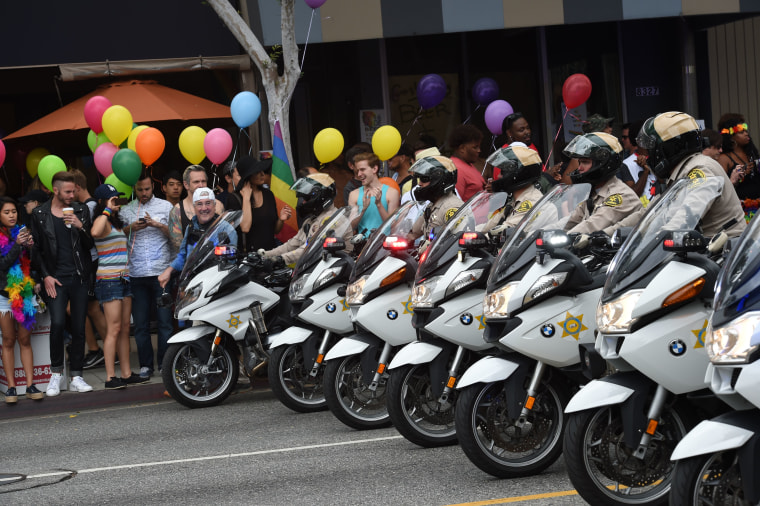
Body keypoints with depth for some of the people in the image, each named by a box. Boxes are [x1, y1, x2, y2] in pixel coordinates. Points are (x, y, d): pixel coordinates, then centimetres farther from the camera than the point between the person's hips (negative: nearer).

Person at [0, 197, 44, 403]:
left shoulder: (21, 232, 10)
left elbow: (33, 262, 12)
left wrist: (30, 246, -6)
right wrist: (17, 245, -19)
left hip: (25, 292, 3)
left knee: (25, 340, 2)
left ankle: (30, 385, 1)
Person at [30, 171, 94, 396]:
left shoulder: (80, 211, 9)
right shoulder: (40, 214, 4)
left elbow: (90, 245, 7)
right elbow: (36, 249, 7)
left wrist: (80, 227, -11)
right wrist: (45, 276, -3)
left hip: (79, 277, 2)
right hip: (55, 279, -2)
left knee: (78, 328, 2)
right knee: (57, 323, -15)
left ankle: (76, 377, 8)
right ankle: (56, 373, -1)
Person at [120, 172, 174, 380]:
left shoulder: (165, 206, 9)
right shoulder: (126, 210, 13)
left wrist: (158, 225, -12)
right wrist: (131, 228, -6)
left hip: (161, 271, -2)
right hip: (136, 274, 2)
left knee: (164, 320, -2)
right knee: (140, 322, 3)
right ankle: (146, 364, 9)